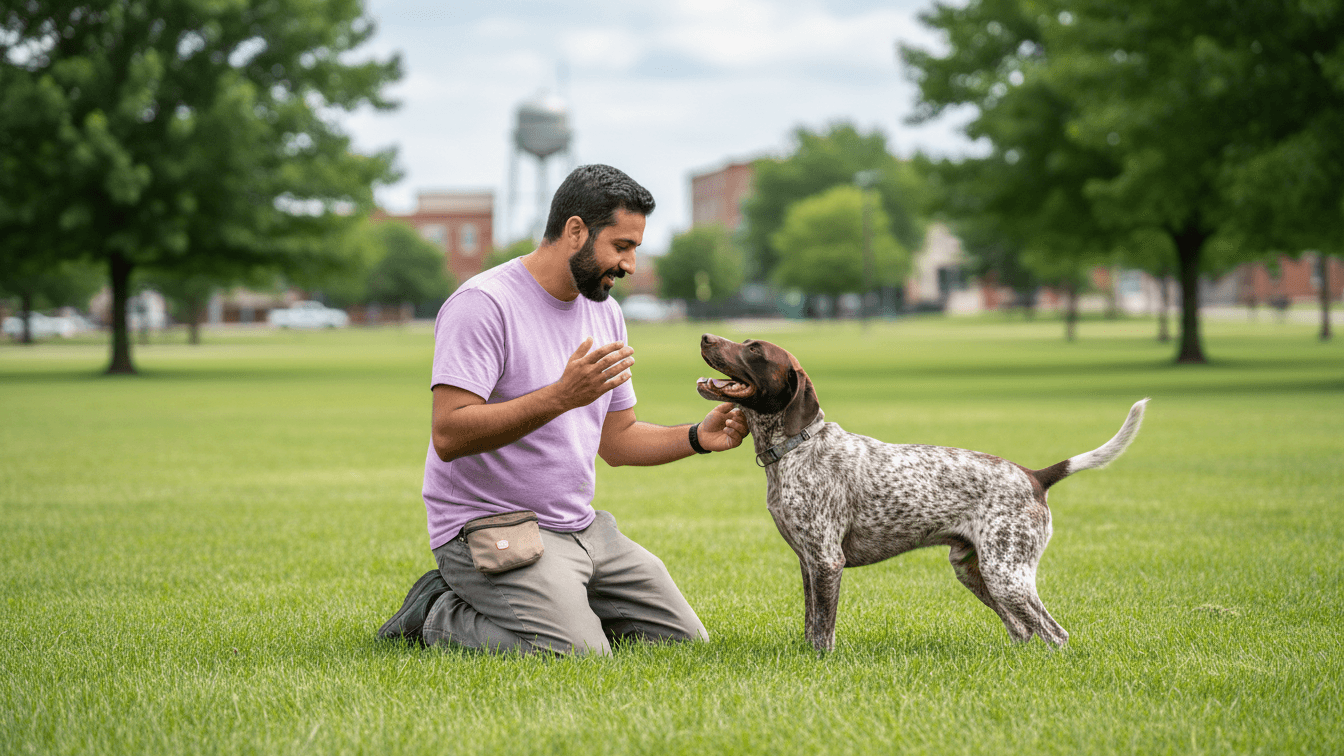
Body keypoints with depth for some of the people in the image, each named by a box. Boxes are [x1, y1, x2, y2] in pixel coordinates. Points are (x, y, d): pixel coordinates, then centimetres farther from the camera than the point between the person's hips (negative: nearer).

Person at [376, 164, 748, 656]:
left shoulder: (605, 312, 11)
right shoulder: (484, 304, -16)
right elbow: (449, 436, -26)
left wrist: (697, 438, -1)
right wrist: (562, 396, -33)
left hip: (582, 527, 9)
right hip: (489, 528, -8)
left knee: (685, 640, 6)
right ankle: (440, 616, -3)